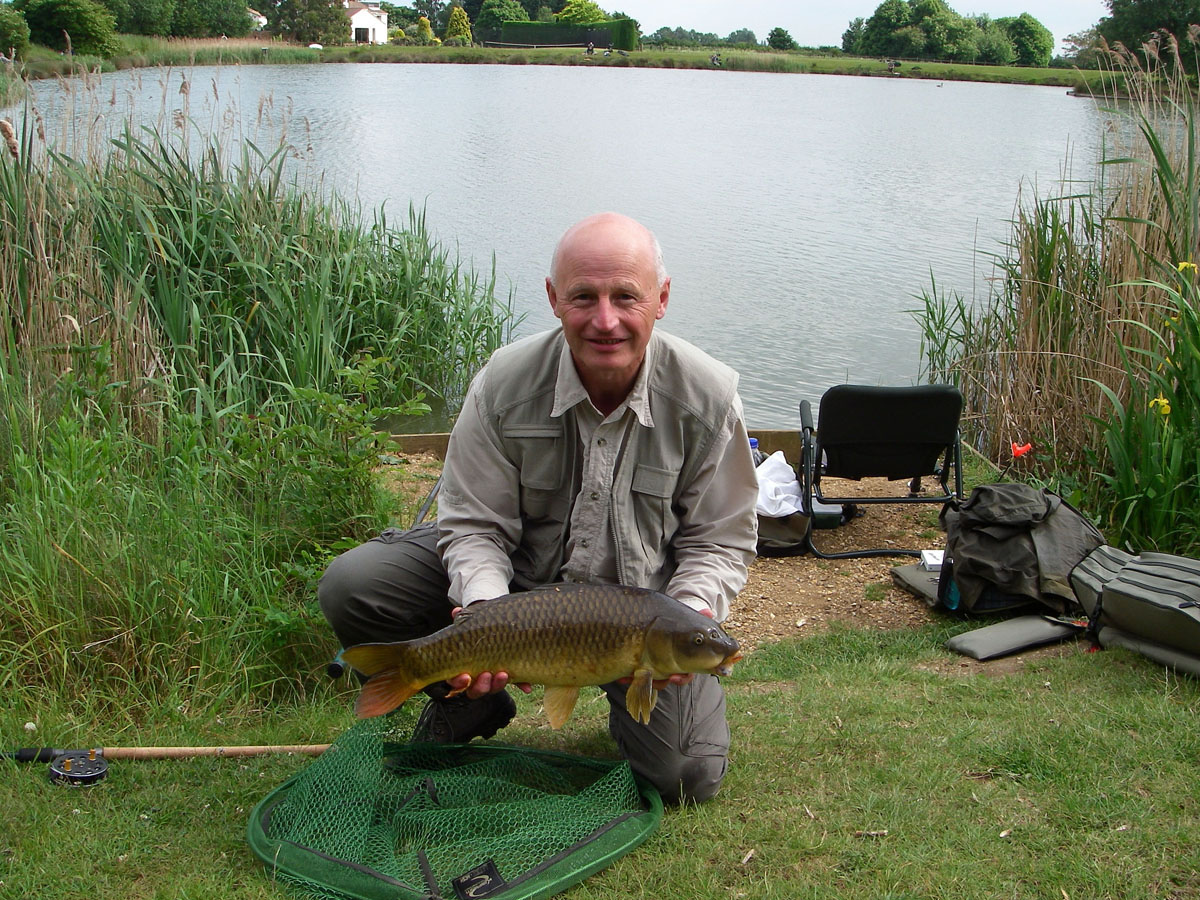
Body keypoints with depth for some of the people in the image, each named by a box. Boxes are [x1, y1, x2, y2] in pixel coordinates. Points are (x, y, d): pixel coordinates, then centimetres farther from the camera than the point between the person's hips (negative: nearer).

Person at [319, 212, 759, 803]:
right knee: (352, 585, -20)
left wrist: (691, 614, -29)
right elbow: (475, 525, -12)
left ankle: (624, 690, 22)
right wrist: (483, 610, -33)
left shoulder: (708, 395, -17)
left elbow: (719, 540, -8)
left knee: (689, 776, -15)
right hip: (519, 577, 1)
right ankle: (472, 703, 9)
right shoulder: (504, 384, -18)